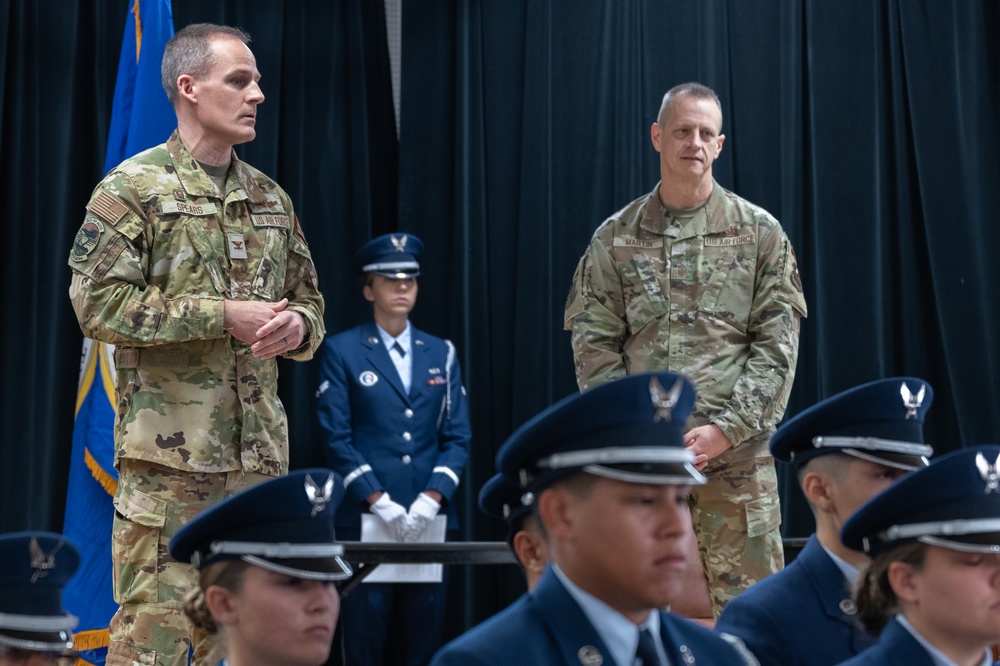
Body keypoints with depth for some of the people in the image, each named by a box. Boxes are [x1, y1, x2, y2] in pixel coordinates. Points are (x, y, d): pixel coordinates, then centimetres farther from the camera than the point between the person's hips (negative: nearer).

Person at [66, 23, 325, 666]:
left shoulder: (272, 198, 15)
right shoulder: (133, 188, -5)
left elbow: (309, 299, 21)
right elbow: (98, 302, -14)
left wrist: (297, 326, -5)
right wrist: (224, 316, -17)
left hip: (261, 446, 6)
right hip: (170, 448, -6)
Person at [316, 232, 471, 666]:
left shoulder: (441, 353, 12)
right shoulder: (342, 351, 2)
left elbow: (457, 436, 7)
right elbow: (337, 438, -4)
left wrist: (431, 499, -8)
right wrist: (379, 502, -13)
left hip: (429, 520, 3)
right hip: (364, 518, -3)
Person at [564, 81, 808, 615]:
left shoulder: (759, 233, 7)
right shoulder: (615, 239, 9)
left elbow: (777, 344, 1)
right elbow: (594, 346, 6)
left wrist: (725, 428, -9)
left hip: (737, 450, -1)